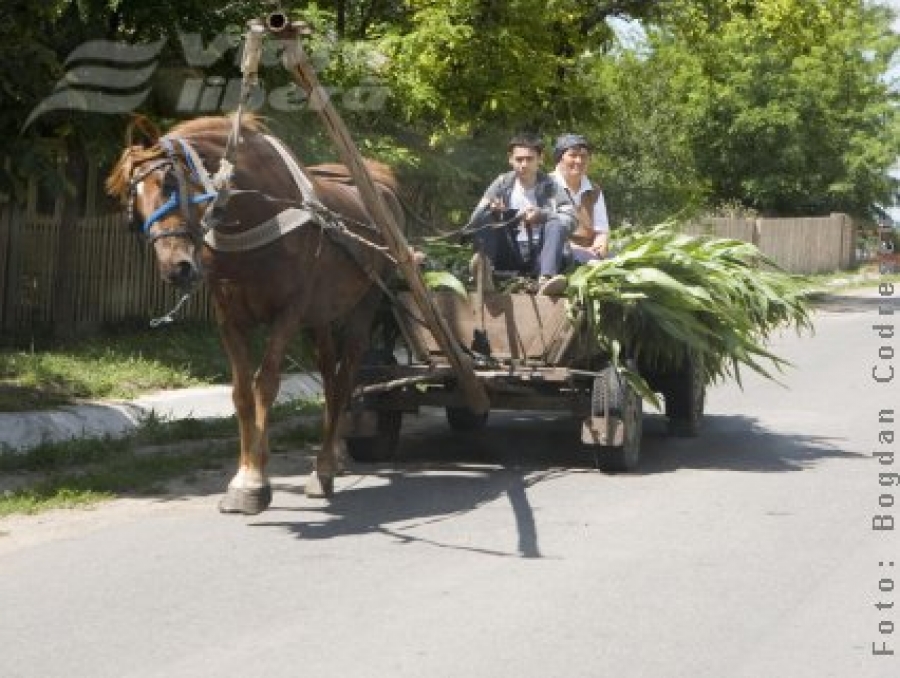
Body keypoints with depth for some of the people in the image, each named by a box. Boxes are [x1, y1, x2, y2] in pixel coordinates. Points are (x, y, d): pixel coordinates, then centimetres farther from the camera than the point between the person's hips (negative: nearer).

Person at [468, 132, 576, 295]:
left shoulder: (549, 186, 4)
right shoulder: (502, 183, 7)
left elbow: (570, 218, -7)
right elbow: (474, 222, 1)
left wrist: (542, 215, -24)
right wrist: (489, 209, -21)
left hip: (539, 256, -1)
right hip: (509, 255, 1)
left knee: (557, 225, -26)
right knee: (485, 218, -17)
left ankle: (545, 279, -49)